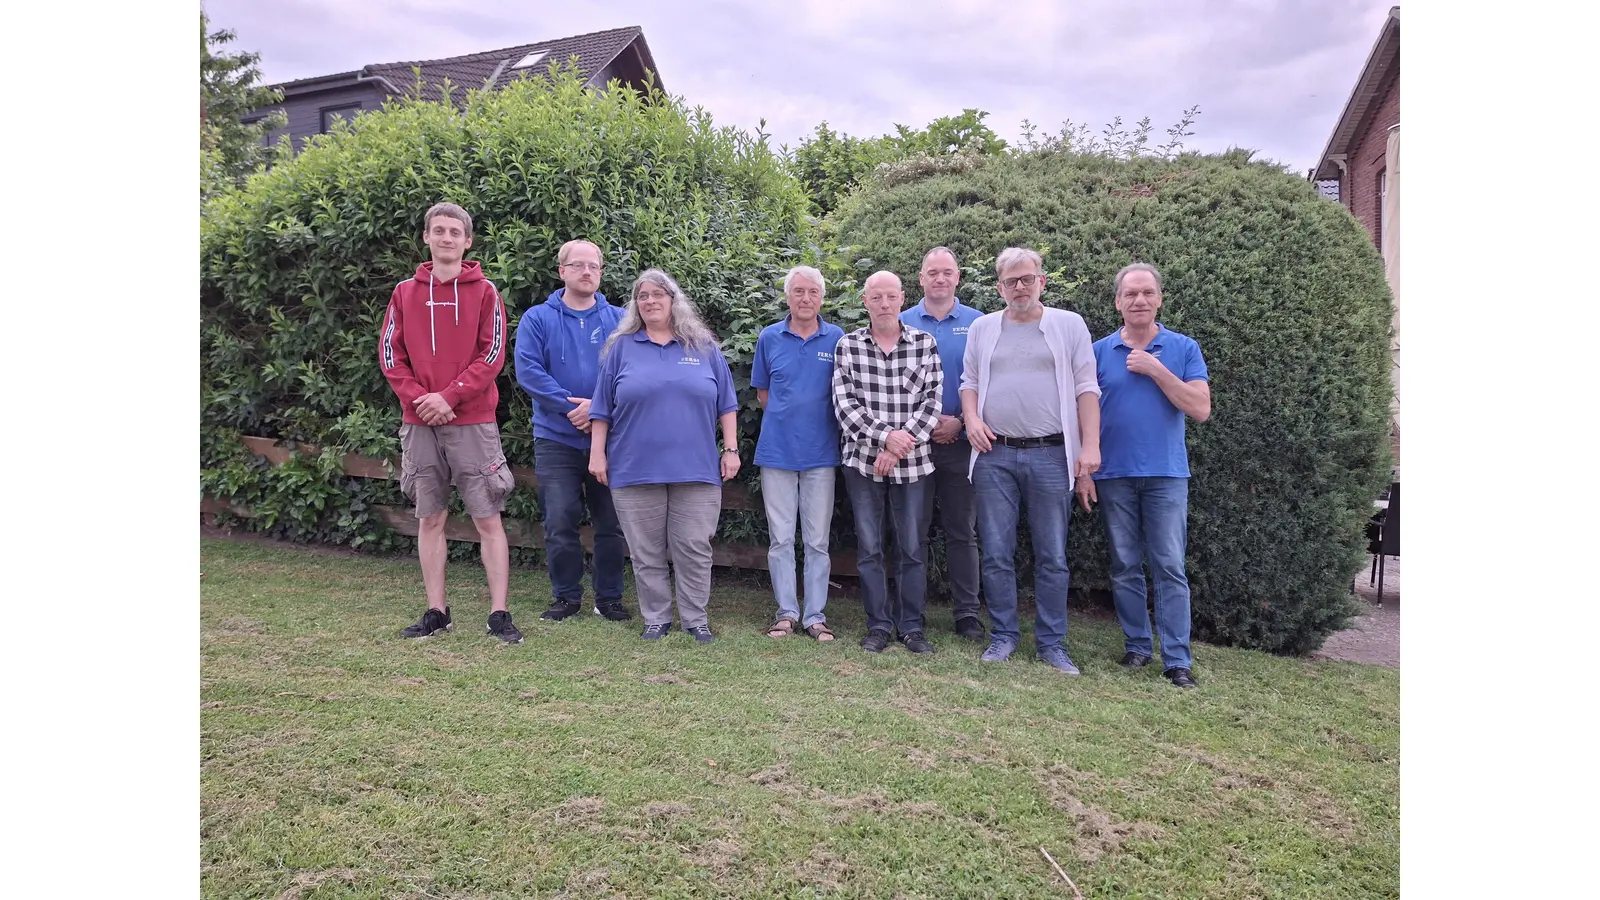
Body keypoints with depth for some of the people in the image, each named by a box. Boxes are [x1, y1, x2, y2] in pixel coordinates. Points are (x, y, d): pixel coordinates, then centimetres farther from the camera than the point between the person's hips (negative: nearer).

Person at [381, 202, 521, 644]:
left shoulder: (484, 292, 2)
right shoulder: (405, 293, 10)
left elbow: (492, 355, -5)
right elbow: (390, 354, 5)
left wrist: (449, 396, -14)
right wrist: (418, 397, -9)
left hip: (473, 421, -3)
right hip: (419, 424, 3)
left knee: (487, 519, -2)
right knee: (430, 518, 8)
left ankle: (499, 614, 5)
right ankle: (436, 612, 18)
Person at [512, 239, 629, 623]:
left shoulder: (619, 320, 5)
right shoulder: (537, 319, 3)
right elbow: (528, 371, -9)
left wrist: (599, 406, -18)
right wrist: (572, 407, -17)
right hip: (556, 439, -1)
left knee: (611, 523, 7)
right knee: (560, 523, 3)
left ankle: (609, 596, 20)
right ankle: (566, 596, 18)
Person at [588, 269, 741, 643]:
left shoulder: (703, 347, 8)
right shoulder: (622, 347, 7)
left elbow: (726, 403, 8)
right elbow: (602, 407, 7)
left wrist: (731, 449, 2)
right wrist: (597, 453, 2)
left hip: (695, 468, 0)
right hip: (635, 468, 0)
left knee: (694, 548, 3)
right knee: (647, 552, 7)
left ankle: (696, 619, 15)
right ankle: (656, 619, 19)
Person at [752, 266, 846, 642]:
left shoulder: (836, 338, 2)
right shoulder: (769, 337, 4)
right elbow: (762, 393, 12)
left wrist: (816, 419, 1)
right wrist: (787, 416, 2)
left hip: (821, 452, -1)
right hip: (777, 450, 1)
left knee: (818, 539, 4)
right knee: (780, 538, 6)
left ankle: (815, 615, 14)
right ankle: (786, 611, 17)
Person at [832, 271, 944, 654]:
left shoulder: (925, 343, 2)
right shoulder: (848, 345, 2)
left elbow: (932, 402, -4)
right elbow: (844, 403, -6)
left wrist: (899, 448, -12)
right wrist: (885, 436, -17)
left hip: (913, 463, 0)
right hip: (863, 460, 0)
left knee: (912, 548, 5)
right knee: (869, 548, 6)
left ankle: (912, 626, 18)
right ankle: (878, 625, 19)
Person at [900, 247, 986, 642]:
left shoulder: (977, 324, 3)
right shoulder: (901, 324, 5)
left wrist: (960, 422, -12)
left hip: (961, 442, 0)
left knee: (962, 531, 6)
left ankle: (967, 614, 14)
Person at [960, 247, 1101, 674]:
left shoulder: (1069, 325, 6)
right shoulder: (983, 328, 12)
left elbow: (1086, 388, 3)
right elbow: (969, 382, 18)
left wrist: (1090, 445, -6)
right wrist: (972, 419, -2)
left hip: (1051, 454, -2)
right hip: (995, 454, 2)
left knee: (1052, 556, 4)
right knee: (996, 554, 5)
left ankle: (1051, 642, 15)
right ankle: (1003, 634, 18)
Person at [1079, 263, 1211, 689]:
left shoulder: (1183, 348, 3)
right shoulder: (1099, 351, 5)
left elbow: (1201, 409, -7)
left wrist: (1156, 370, -13)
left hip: (1166, 474, -1)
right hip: (1114, 476, 2)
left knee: (1170, 568, -2)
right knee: (1125, 567, 8)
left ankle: (1178, 659, 3)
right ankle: (1137, 647, 20)